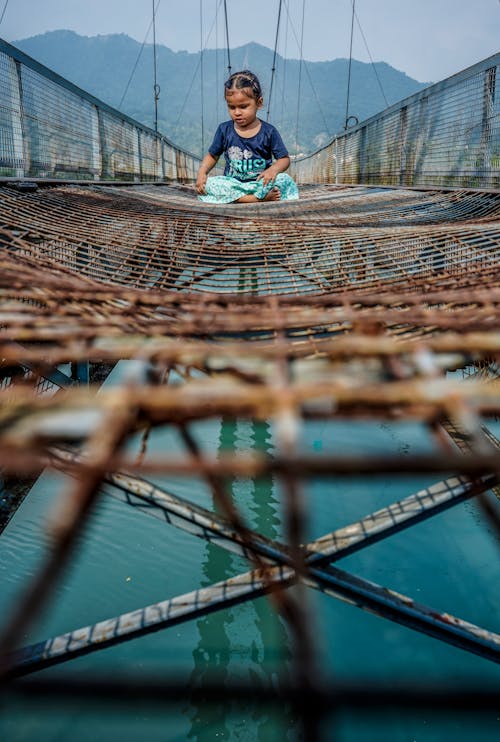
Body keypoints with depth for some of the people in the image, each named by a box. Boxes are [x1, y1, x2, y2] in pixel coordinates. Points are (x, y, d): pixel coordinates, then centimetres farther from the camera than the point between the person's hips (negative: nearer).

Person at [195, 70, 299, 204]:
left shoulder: (269, 131, -1)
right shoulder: (224, 129, 5)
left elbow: (284, 159, 2)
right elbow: (212, 155, 14)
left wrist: (274, 169, -22)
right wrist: (202, 172, -7)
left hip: (261, 183, -2)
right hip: (232, 184, 2)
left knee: (285, 180, -27)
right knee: (206, 185, -28)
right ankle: (261, 197, -31)